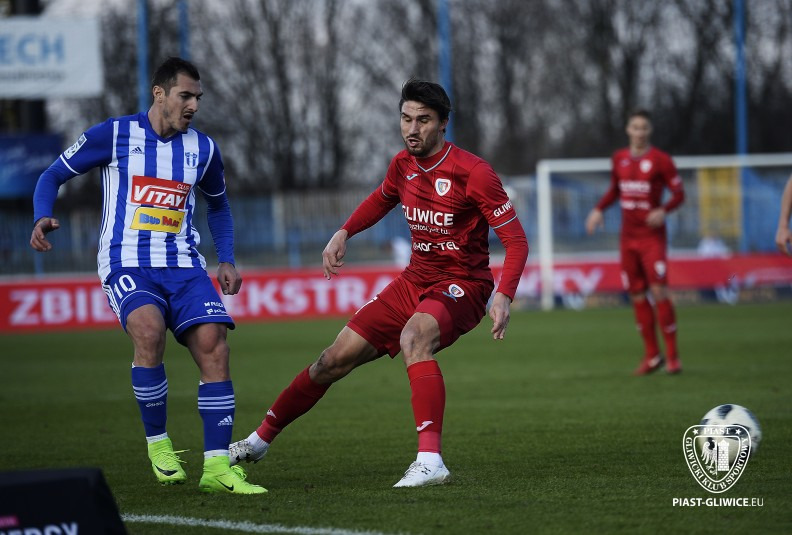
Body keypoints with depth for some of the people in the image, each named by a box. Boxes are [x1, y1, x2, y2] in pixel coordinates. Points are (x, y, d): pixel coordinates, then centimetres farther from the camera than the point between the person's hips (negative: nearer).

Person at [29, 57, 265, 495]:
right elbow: (53, 175, 6)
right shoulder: (113, 135, -2)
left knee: (214, 346, -15)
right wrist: (42, 218, -13)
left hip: (183, 265, 4)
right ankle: (157, 443, -12)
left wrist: (227, 260, 15)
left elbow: (218, 205, 28)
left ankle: (216, 467, -10)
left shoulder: (203, 149, 10)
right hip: (126, 263, -4)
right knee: (149, 330, -32)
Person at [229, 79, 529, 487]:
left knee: (414, 335, -39)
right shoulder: (403, 165, 2)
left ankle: (430, 461, -45)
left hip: (461, 285, -6)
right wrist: (343, 233, 12)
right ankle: (261, 439, 22)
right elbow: (381, 200, 27)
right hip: (414, 280, 6)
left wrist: (504, 296, -31)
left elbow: (516, 240, -17)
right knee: (335, 359, 4)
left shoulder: (472, 173, -18)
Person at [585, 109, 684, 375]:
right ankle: (652, 355, 14)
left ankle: (673, 356, -6)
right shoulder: (619, 159, 9)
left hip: (652, 236, -5)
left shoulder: (660, 160, -6)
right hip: (628, 237, 5)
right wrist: (599, 209, 9)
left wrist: (663, 210, -22)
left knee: (659, 291, -13)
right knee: (637, 295, 4)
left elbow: (679, 193, -5)